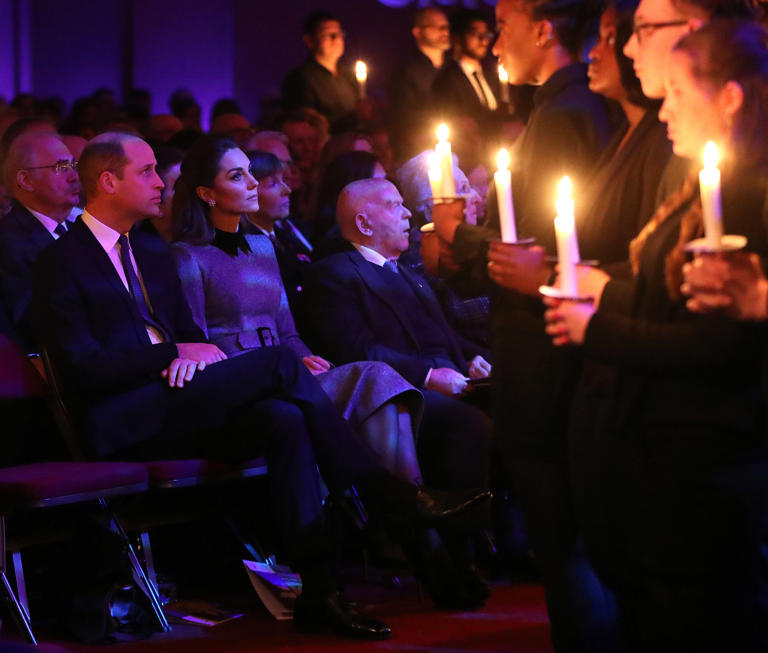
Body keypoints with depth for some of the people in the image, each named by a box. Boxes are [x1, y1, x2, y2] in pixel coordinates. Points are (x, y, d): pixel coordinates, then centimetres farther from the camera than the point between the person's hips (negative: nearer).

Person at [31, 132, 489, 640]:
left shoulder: (153, 252, 22)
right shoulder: (63, 261, -3)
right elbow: (82, 369, -12)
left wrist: (195, 358, -1)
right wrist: (174, 354, -13)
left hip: (173, 407, 7)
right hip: (123, 424, -7)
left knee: (283, 418, -25)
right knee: (279, 362, -22)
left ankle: (318, 592, -31)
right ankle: (388, 494, -17)